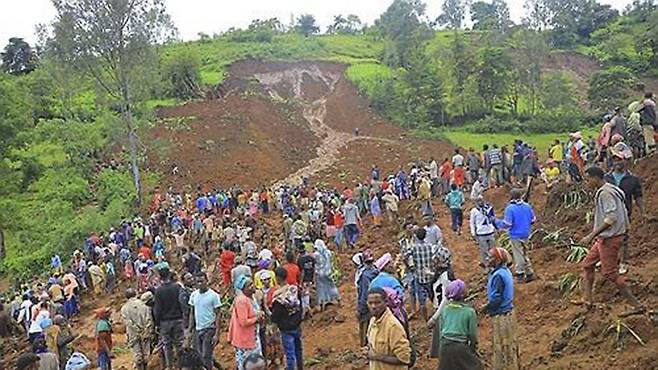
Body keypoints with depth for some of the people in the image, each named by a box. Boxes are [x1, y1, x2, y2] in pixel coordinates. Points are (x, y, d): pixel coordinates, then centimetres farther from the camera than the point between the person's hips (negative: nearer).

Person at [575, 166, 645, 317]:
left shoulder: (605, 193, -19)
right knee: (587, 264, 16)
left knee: (610, 272, -5)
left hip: (610, 238, -11)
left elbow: (611, 218, -28)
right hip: (605, 237, 11)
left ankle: (637, 305, 1)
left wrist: (592, 235, -27)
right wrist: (598, 235, 22)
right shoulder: (605, 191, 12)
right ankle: (587, 299, 21)